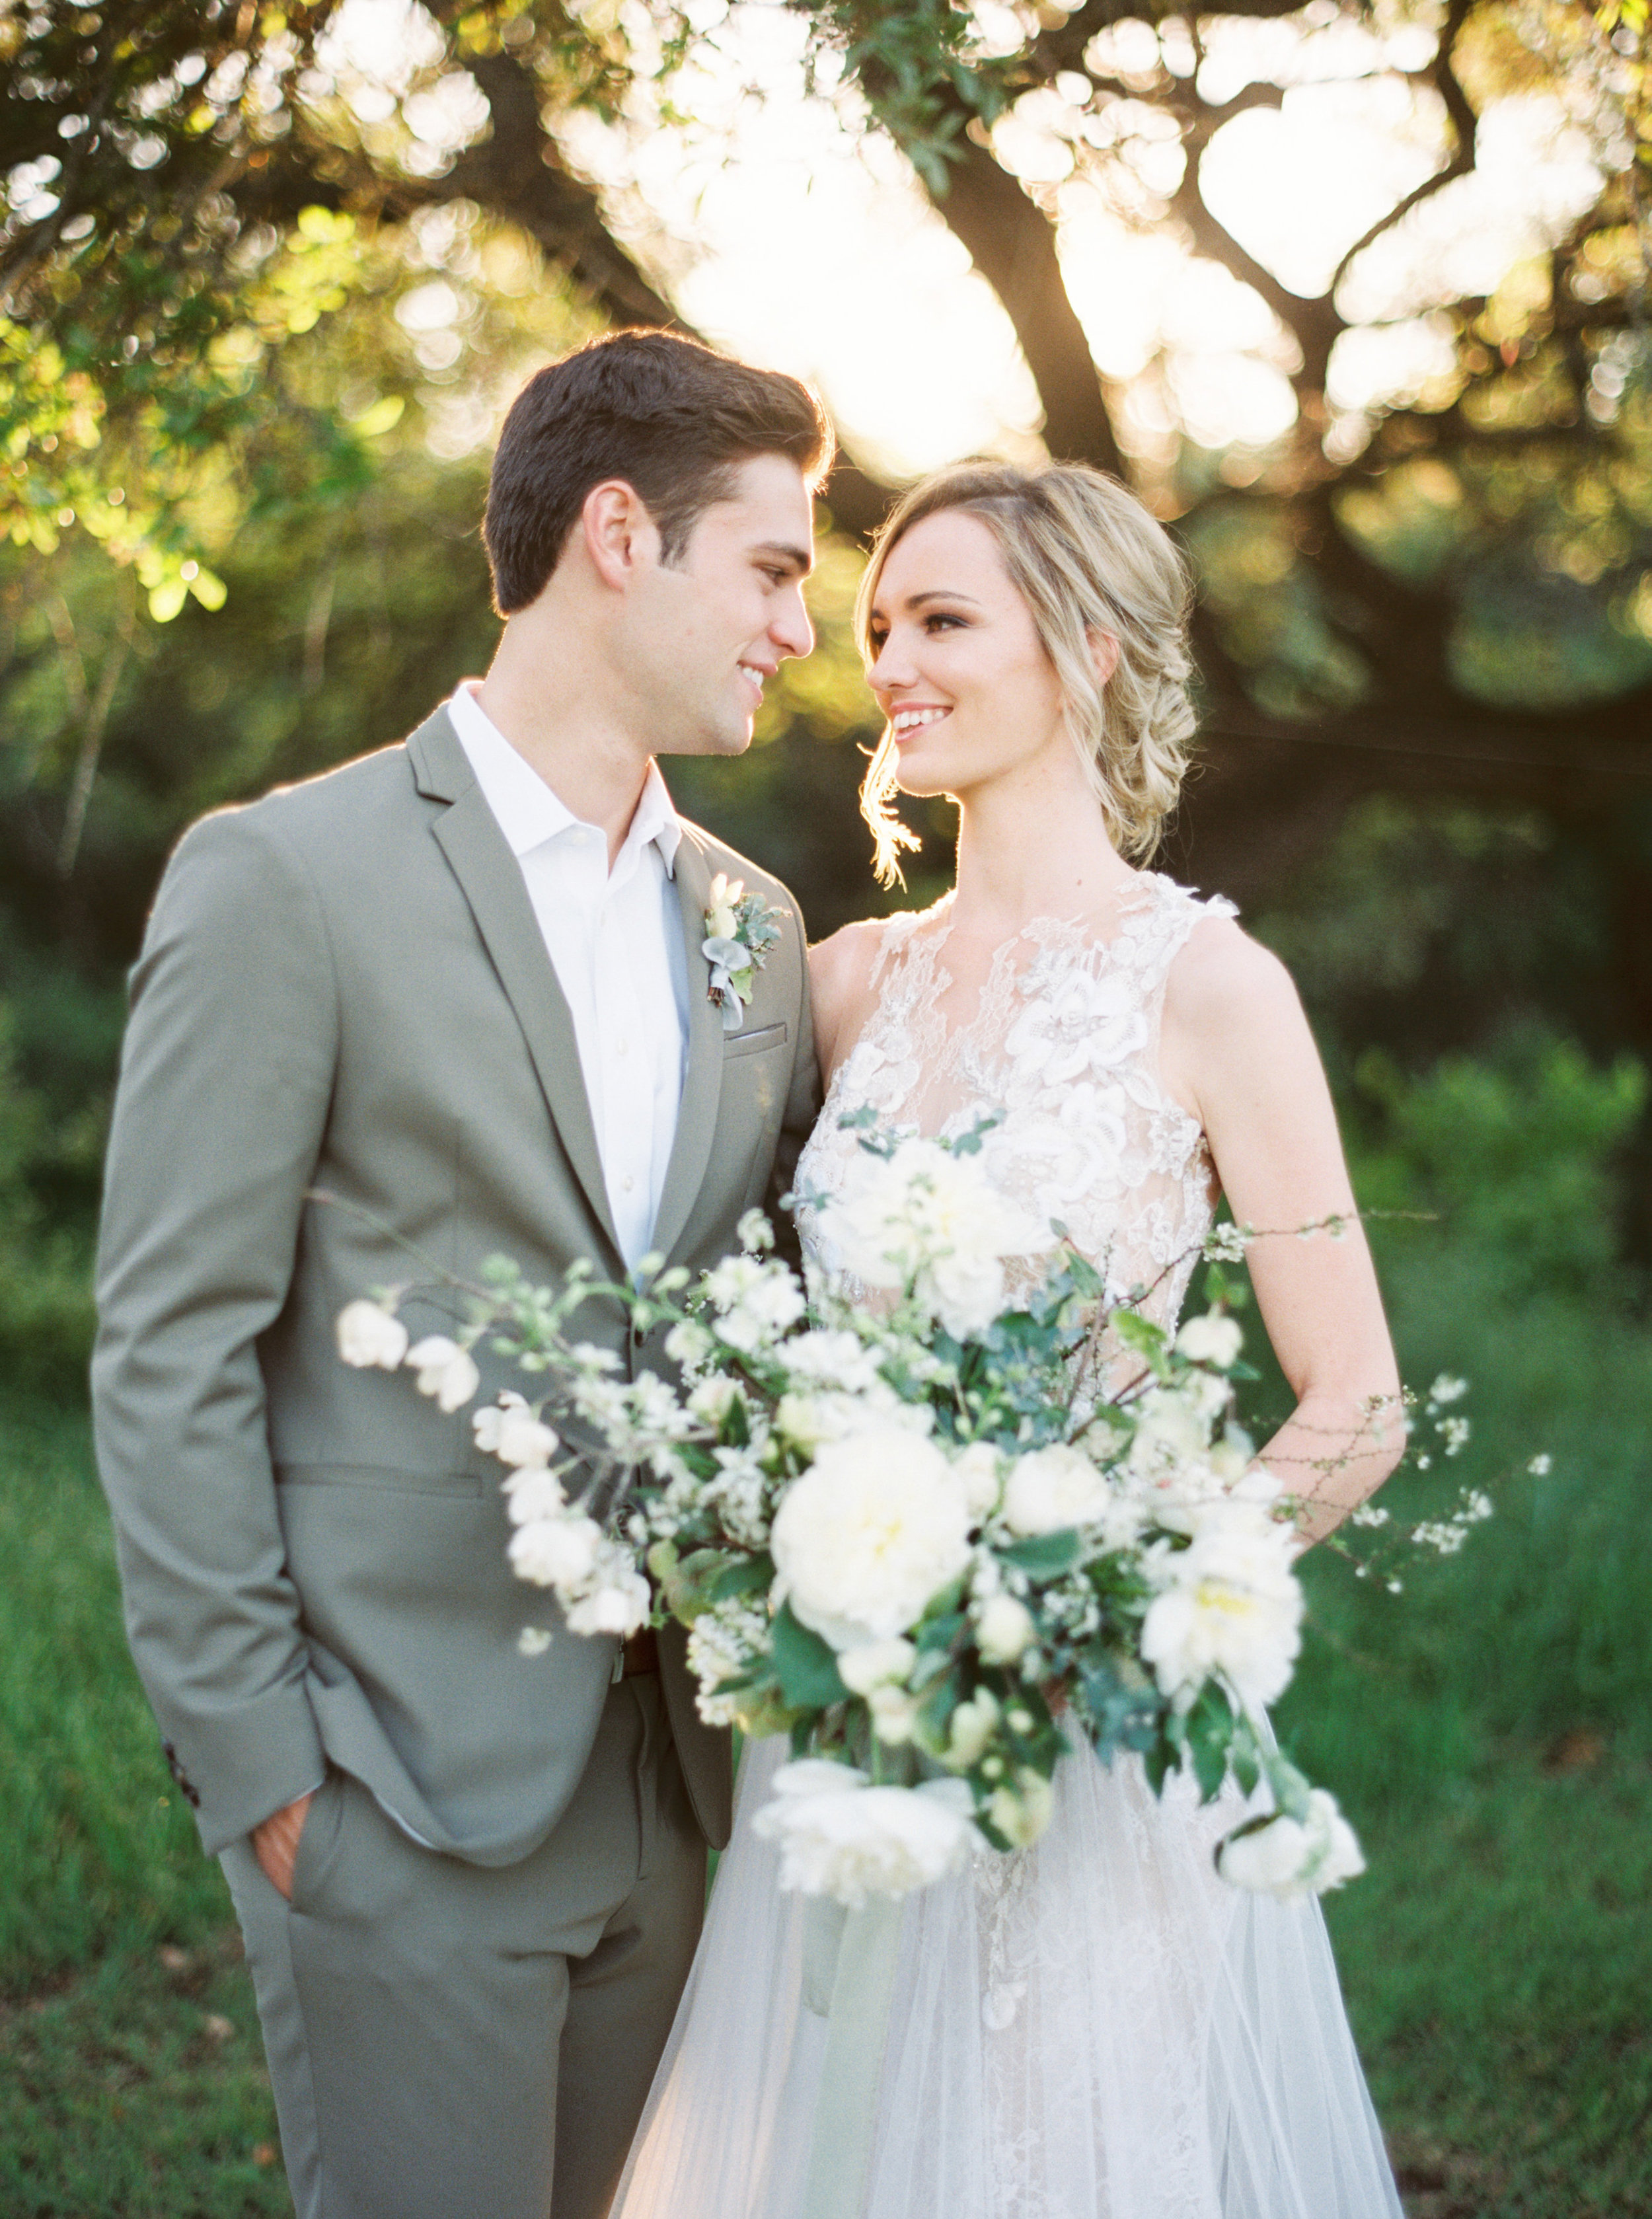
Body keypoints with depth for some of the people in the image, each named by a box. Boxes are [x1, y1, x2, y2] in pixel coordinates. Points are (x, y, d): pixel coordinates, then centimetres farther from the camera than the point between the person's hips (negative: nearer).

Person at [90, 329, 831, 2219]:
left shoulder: (753, 922, 11)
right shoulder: (288, 878, -8)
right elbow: (171, 1357, -9)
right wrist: (251, 1762, -10)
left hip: (674, 1779, 6)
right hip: (410, 1784, -6)